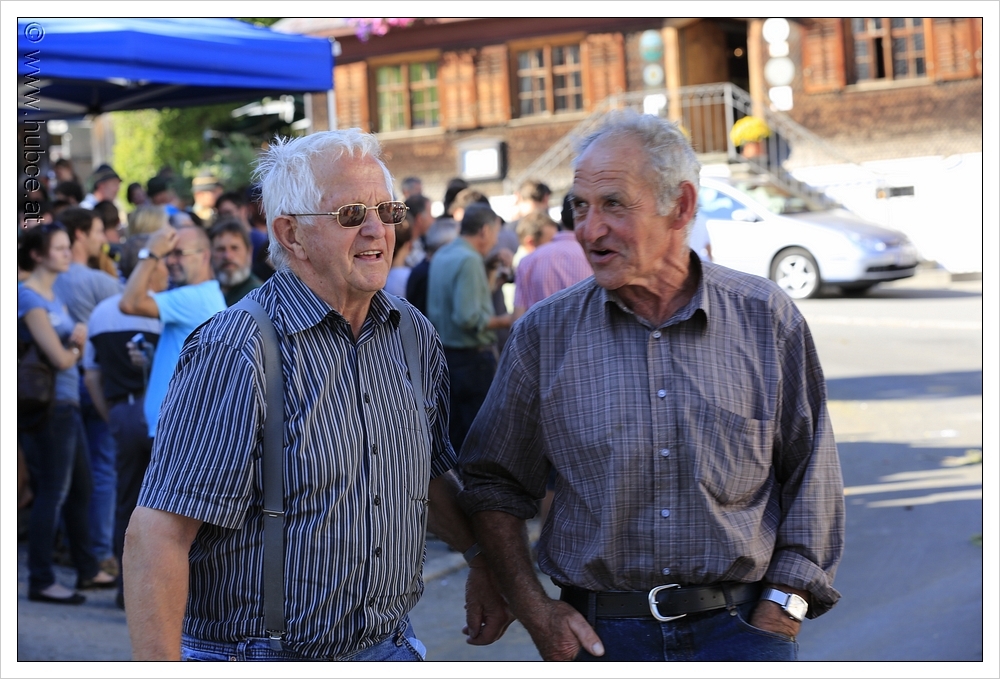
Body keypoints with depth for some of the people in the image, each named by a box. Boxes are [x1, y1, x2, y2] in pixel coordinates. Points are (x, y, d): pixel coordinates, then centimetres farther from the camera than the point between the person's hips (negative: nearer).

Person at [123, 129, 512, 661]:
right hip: (261, 654, -6)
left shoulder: (415, 335, 3)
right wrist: (162, 666, -27)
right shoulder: (235, 352, -19)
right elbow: (156, 537, -23)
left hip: (389, 646, 6)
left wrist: (483, 561, 17)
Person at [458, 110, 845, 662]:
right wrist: (536, 615, -2)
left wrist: (777, 616, -3)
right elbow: (491, 485, 6)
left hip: (737, 631, 0)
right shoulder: (545, 332, -1)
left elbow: (811, 481, 4)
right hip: (601, 636, 1)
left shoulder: (767, 320, -1)